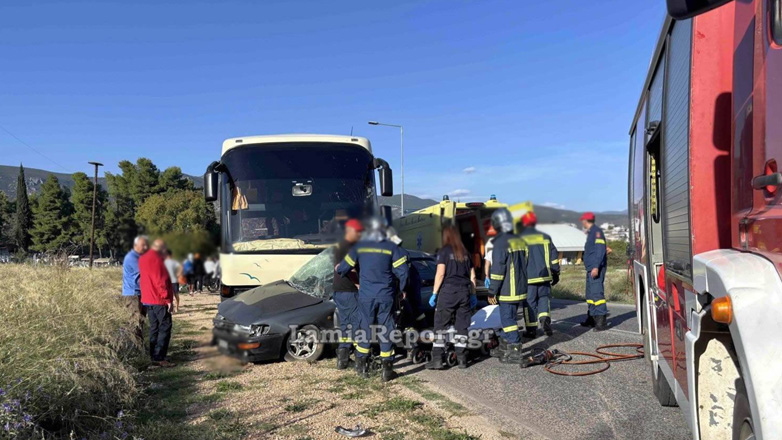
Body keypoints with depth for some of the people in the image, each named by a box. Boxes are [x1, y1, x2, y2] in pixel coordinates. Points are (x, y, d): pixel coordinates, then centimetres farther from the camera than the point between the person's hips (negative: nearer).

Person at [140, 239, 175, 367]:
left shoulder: (143, 259, 13)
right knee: (165, 328, -6)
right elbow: (161, 281, -20)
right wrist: (168, 299, -17)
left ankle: (153, 356, 16)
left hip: (147, 299, 9)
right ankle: (159, 358, -9)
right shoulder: (156, 260, -17)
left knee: (154, 328, 13)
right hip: (159, 300, -9)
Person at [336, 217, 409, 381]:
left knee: (366, 327, 14)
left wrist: (338, 268, 27)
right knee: (386, 330, 5)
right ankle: (387, 370, 8)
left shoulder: (359, 247, 1)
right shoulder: (392, 247, -3)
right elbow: (403, 271, -7)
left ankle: (361, 365, 20)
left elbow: (343, 268, 4)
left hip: (366, 295, 1)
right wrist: (402, 289, 8)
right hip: (386, 296, -1)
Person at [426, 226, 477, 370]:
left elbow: (440, 273, -9)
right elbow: (472, 276, 15)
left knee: (440, 326, -1)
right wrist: (473, 295, 21)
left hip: (448, 291, -5)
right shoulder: (465, 253, 14)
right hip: (464, 291, 5)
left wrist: (434, 293, -5)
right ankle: (462, 358, 11)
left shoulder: (444, 251, -2)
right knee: (462, 326, 9)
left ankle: (437, 359, -5)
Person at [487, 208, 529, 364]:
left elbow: (497, 270, -18)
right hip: (520, 289, 9)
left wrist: (492, 291, -11)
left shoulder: (501, 243, -17)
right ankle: (504, 347, 30)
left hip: (507, 291, -9)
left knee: (508, 319, -3)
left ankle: (515, 352, -2)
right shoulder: (519, 241, 10)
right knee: (508, 317, 19)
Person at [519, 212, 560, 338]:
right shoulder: (545, 237, 6)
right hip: (544, 276, 3)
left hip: (528, 278, -2)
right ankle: (545, 318, -9)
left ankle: (531, 329, 7)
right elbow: (554, 257, 8)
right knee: (544, 298, 16)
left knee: (529, 302, 5)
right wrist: (555, 274, 16)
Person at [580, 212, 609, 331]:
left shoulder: (597, 231, -10)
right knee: (590, 293, 14)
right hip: (591, 269, 11)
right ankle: (591, 319, 22)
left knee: (597, 292, -14)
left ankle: (601, 322, -16)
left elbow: (600, 250, -19)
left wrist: (596, 267, -25)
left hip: (596, 269, -11)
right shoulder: (591, 232, 20)